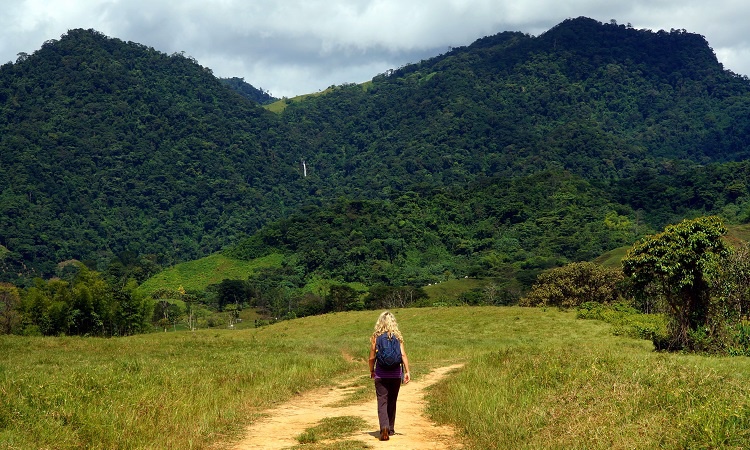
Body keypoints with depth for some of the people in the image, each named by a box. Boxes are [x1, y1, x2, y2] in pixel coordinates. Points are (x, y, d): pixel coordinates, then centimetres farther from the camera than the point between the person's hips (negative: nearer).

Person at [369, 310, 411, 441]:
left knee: (382, 402, -2)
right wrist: (407, 371, -6)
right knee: (392, 402, 16)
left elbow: (372, 357, -2)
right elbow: (403, 355, -8)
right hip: (395, 373, 2)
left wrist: (371, 371, 12)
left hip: (381, 374, -2)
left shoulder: (375, 337, -5)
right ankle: (390, 429, 24)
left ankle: (384, 427, -22)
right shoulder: (397, 337, -2)